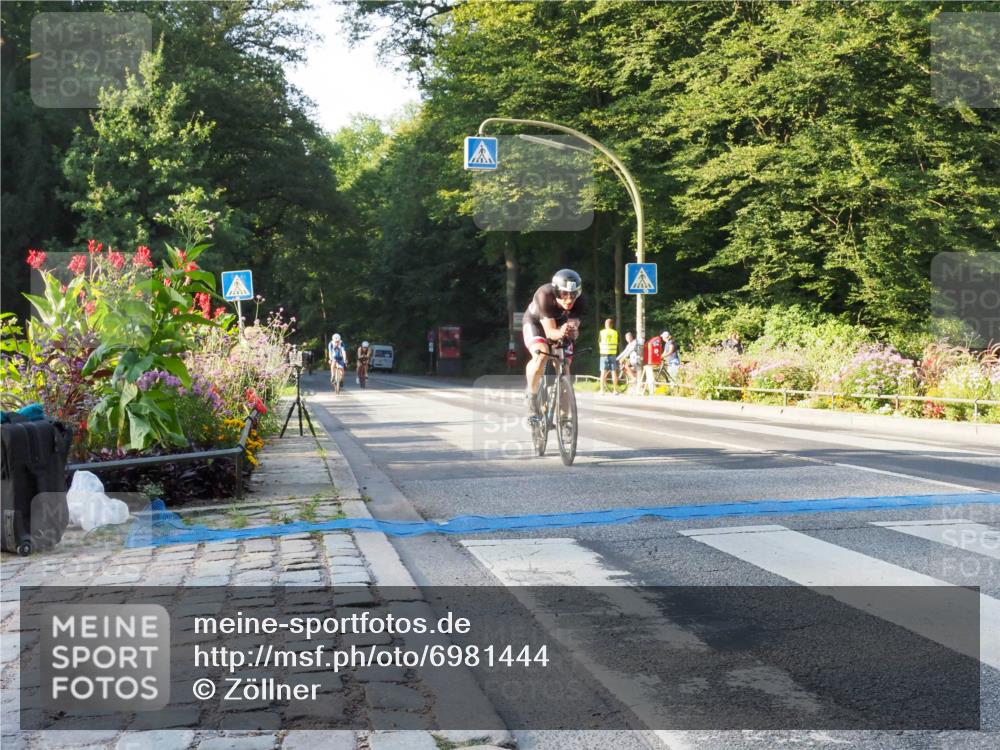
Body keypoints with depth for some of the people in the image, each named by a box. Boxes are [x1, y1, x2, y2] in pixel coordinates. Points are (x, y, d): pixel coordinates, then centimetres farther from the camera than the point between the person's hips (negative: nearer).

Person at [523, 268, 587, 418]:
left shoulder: (580, 301, -31)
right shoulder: (544, 295, -40)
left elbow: (574, 329, -30)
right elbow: (550, 331, -39)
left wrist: (572, 331, -54)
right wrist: (560, 333, -61)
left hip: (560, 326, 4)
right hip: (536, 323, -3)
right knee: (541, 354, -32)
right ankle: (530, 394, -11)